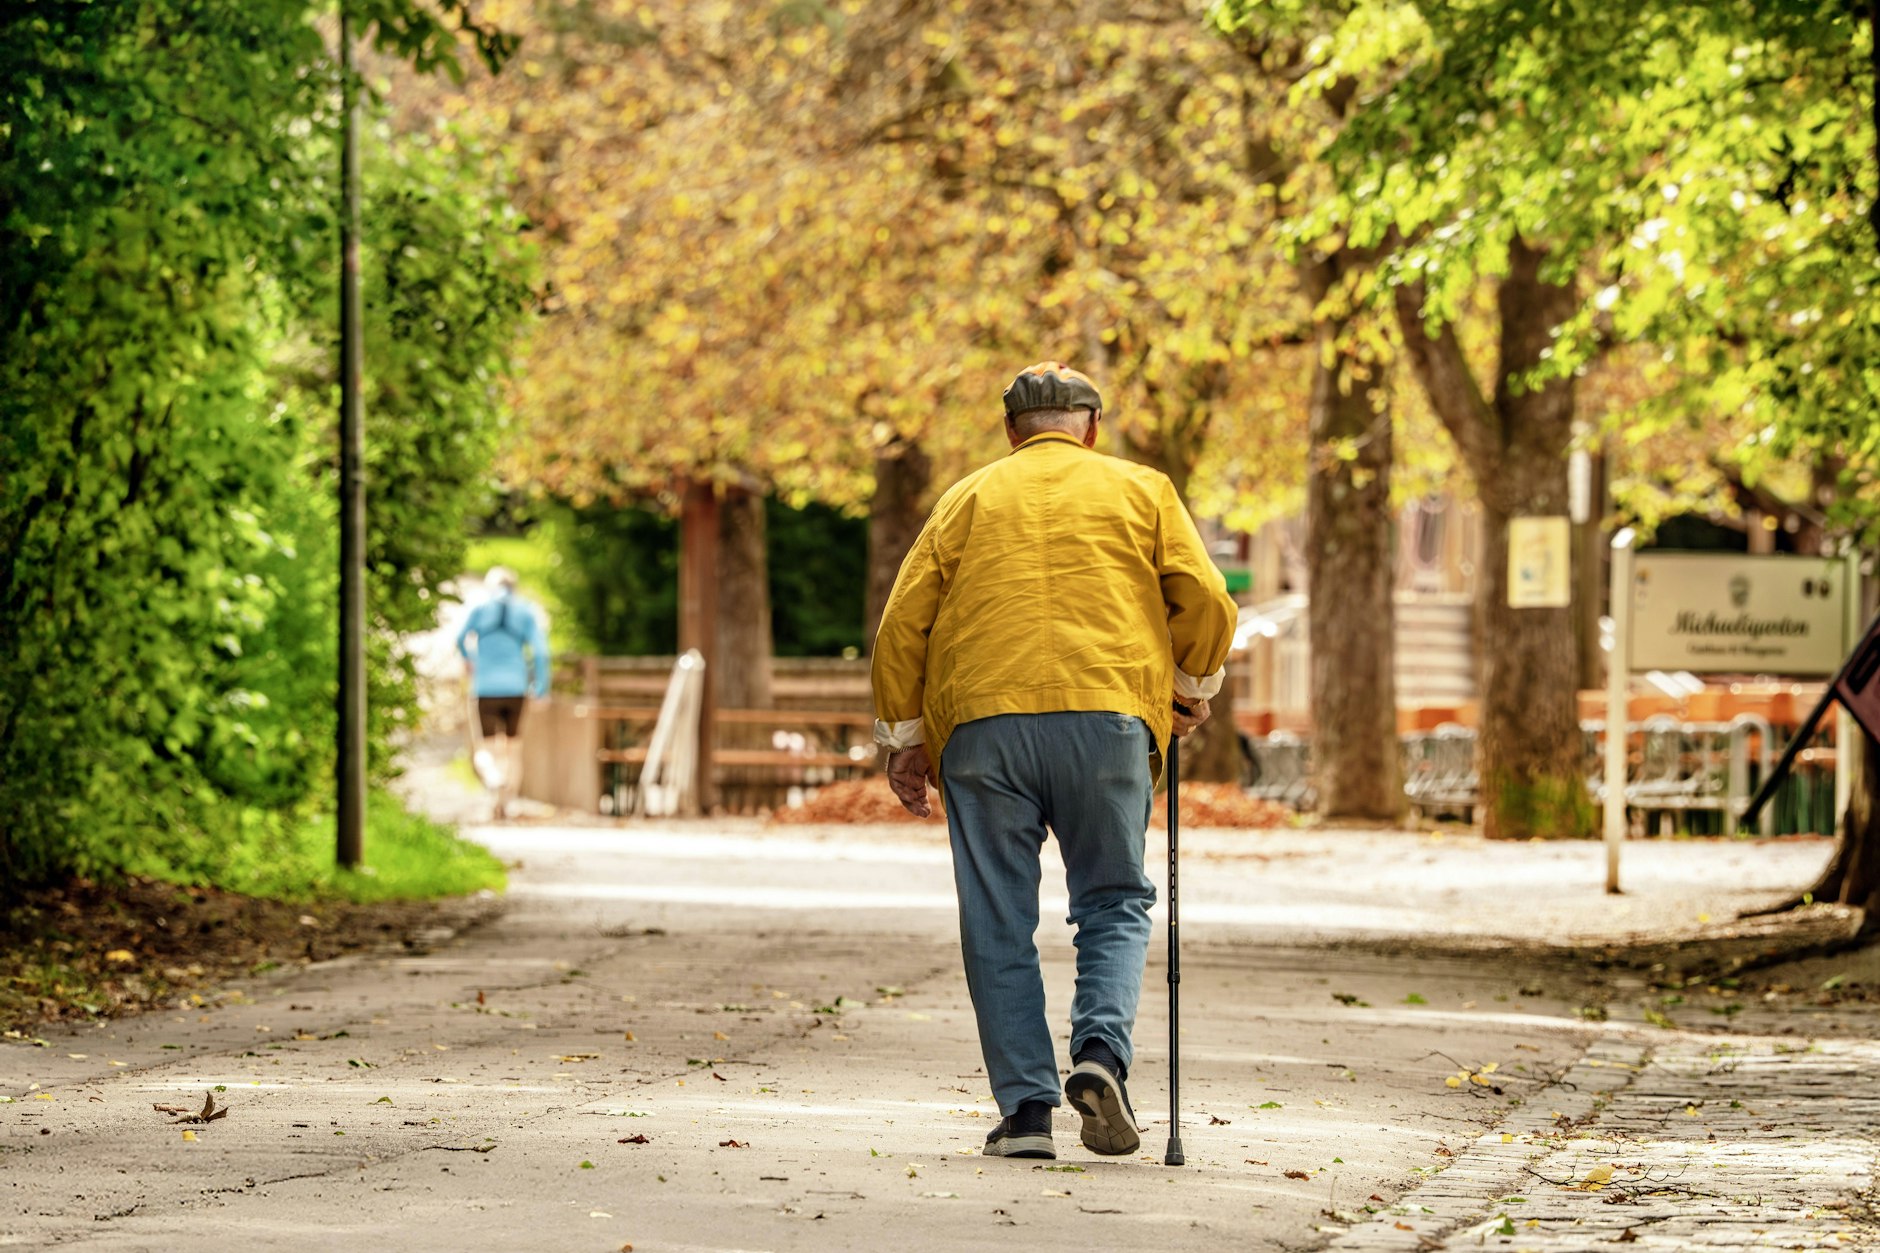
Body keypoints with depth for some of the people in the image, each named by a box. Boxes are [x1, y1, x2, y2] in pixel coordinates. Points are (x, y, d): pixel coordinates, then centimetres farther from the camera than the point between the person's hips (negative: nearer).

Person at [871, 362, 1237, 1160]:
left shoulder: (968, 498, 18)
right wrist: (1193, 689, 22)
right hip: (1106, 715, -1)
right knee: (1114, 903, 11)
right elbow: (1207, 601, 5)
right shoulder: (1140, 490, 15)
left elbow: (902, 624, 11)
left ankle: (1025, 1108, 0)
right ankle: (1101, 1050, -12)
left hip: (982, 723, 1)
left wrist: (905, 739, 17)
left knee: (999, 925, 5)